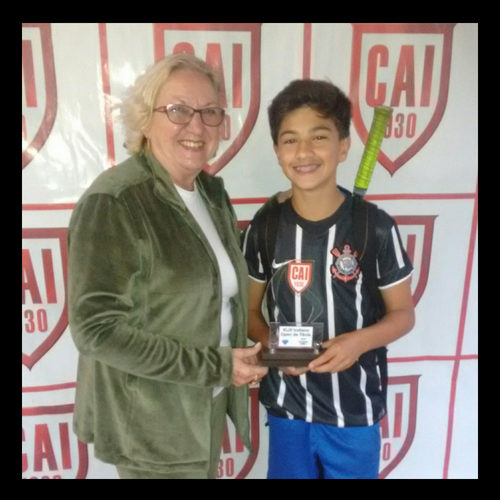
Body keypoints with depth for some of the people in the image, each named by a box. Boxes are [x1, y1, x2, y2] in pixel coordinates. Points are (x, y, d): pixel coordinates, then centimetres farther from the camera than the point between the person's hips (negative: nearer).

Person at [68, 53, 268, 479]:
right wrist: (215, 365, -21)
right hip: (149, 425, -6)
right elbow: (97, 328, -23)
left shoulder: (213, 193, 2)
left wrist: (236, 359, -2)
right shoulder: (114, 201, -21)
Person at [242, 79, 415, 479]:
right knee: (289, 472, 22)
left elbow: (403, 314, -3)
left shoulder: (375, 226, -14)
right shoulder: (266, 225, -7)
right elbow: (249, 308, 3)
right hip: (286, 407, 2)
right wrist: (270, 344, -16)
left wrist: (359, 341, -21)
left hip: (355, 411, -1)